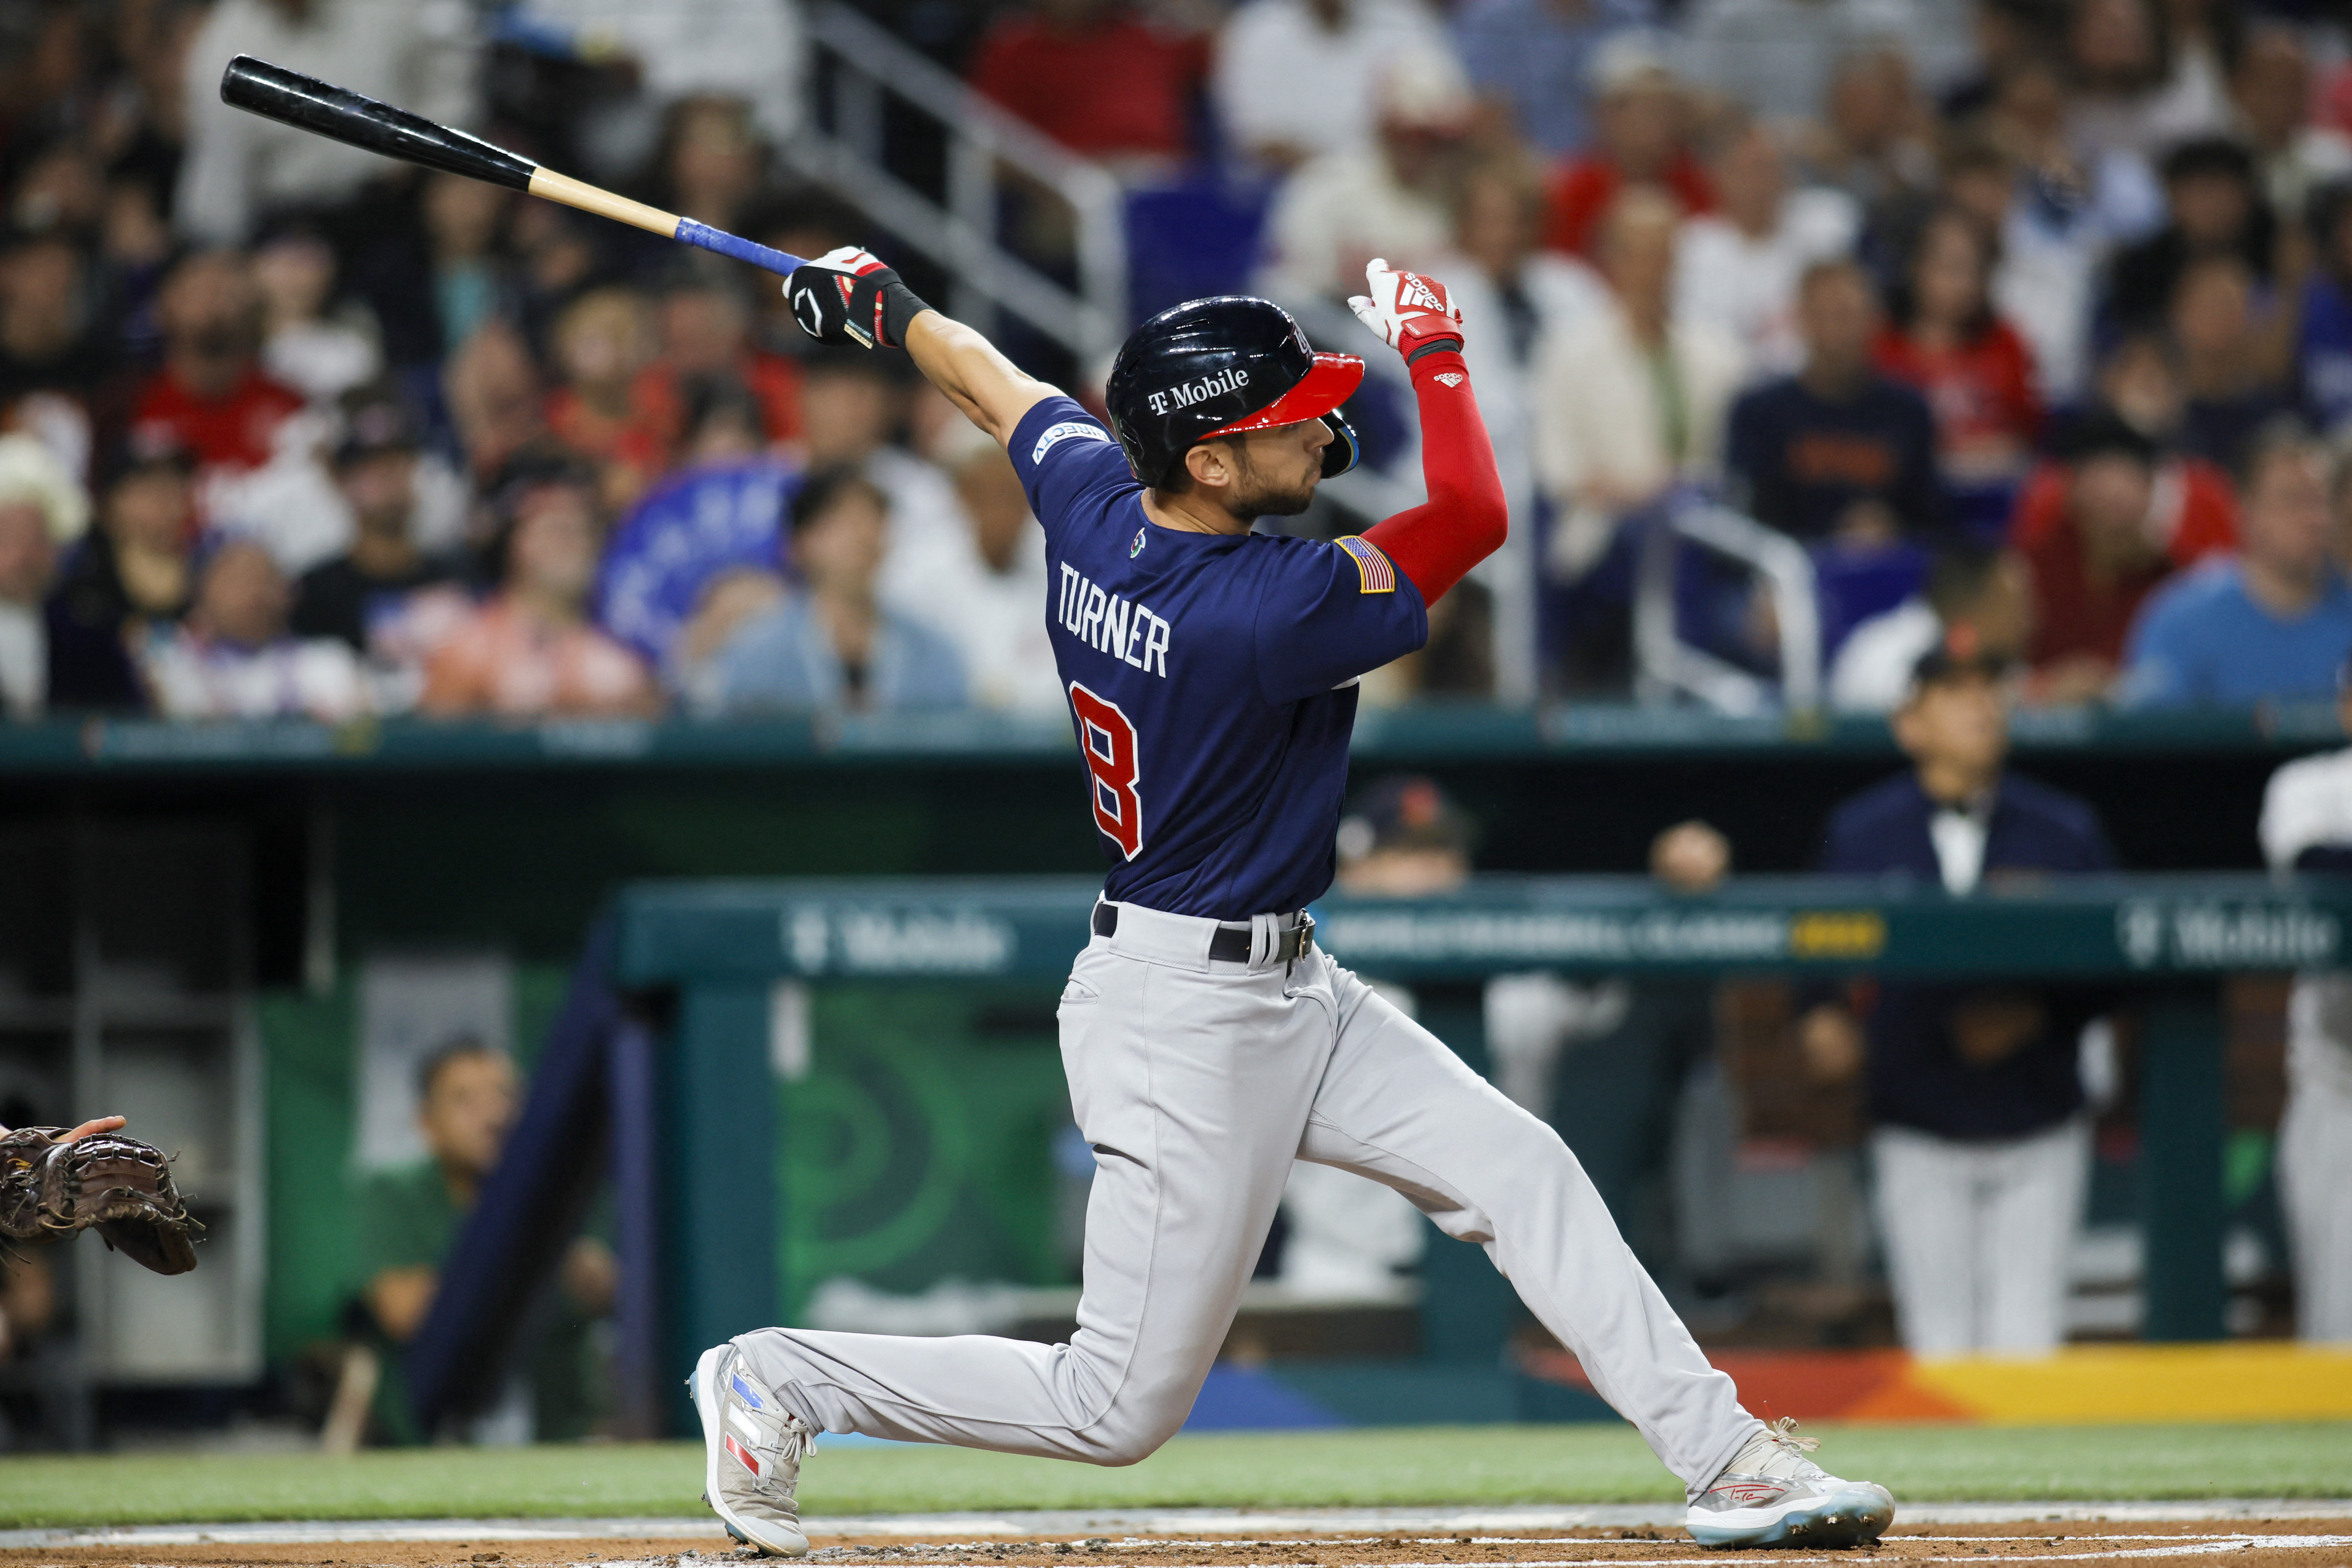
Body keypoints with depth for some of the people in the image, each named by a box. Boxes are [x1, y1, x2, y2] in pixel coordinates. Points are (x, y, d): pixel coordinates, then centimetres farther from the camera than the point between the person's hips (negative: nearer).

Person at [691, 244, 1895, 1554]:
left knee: (1520, 1169, 5)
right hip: (1183, 1017, -10)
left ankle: (1728, 1458, 6)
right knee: (1120, 1408, -1)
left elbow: (982, 376, 14)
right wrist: (1433, 346, -8)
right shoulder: (1264, 609, -29)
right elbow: (1473, 519, -21)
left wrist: (881, 299, 32)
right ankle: (779, 1382, 11)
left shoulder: (1091, 500, -5)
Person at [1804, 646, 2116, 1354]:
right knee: (1938, 1335, 0)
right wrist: (1825, 1024, -15)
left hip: (2038, 1131, 0)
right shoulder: (1858, 834, 2)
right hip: (1919, 1137, 0)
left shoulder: (2066, 831, 3)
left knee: (2027, 1345, -4)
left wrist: (2038, 1016, -13)